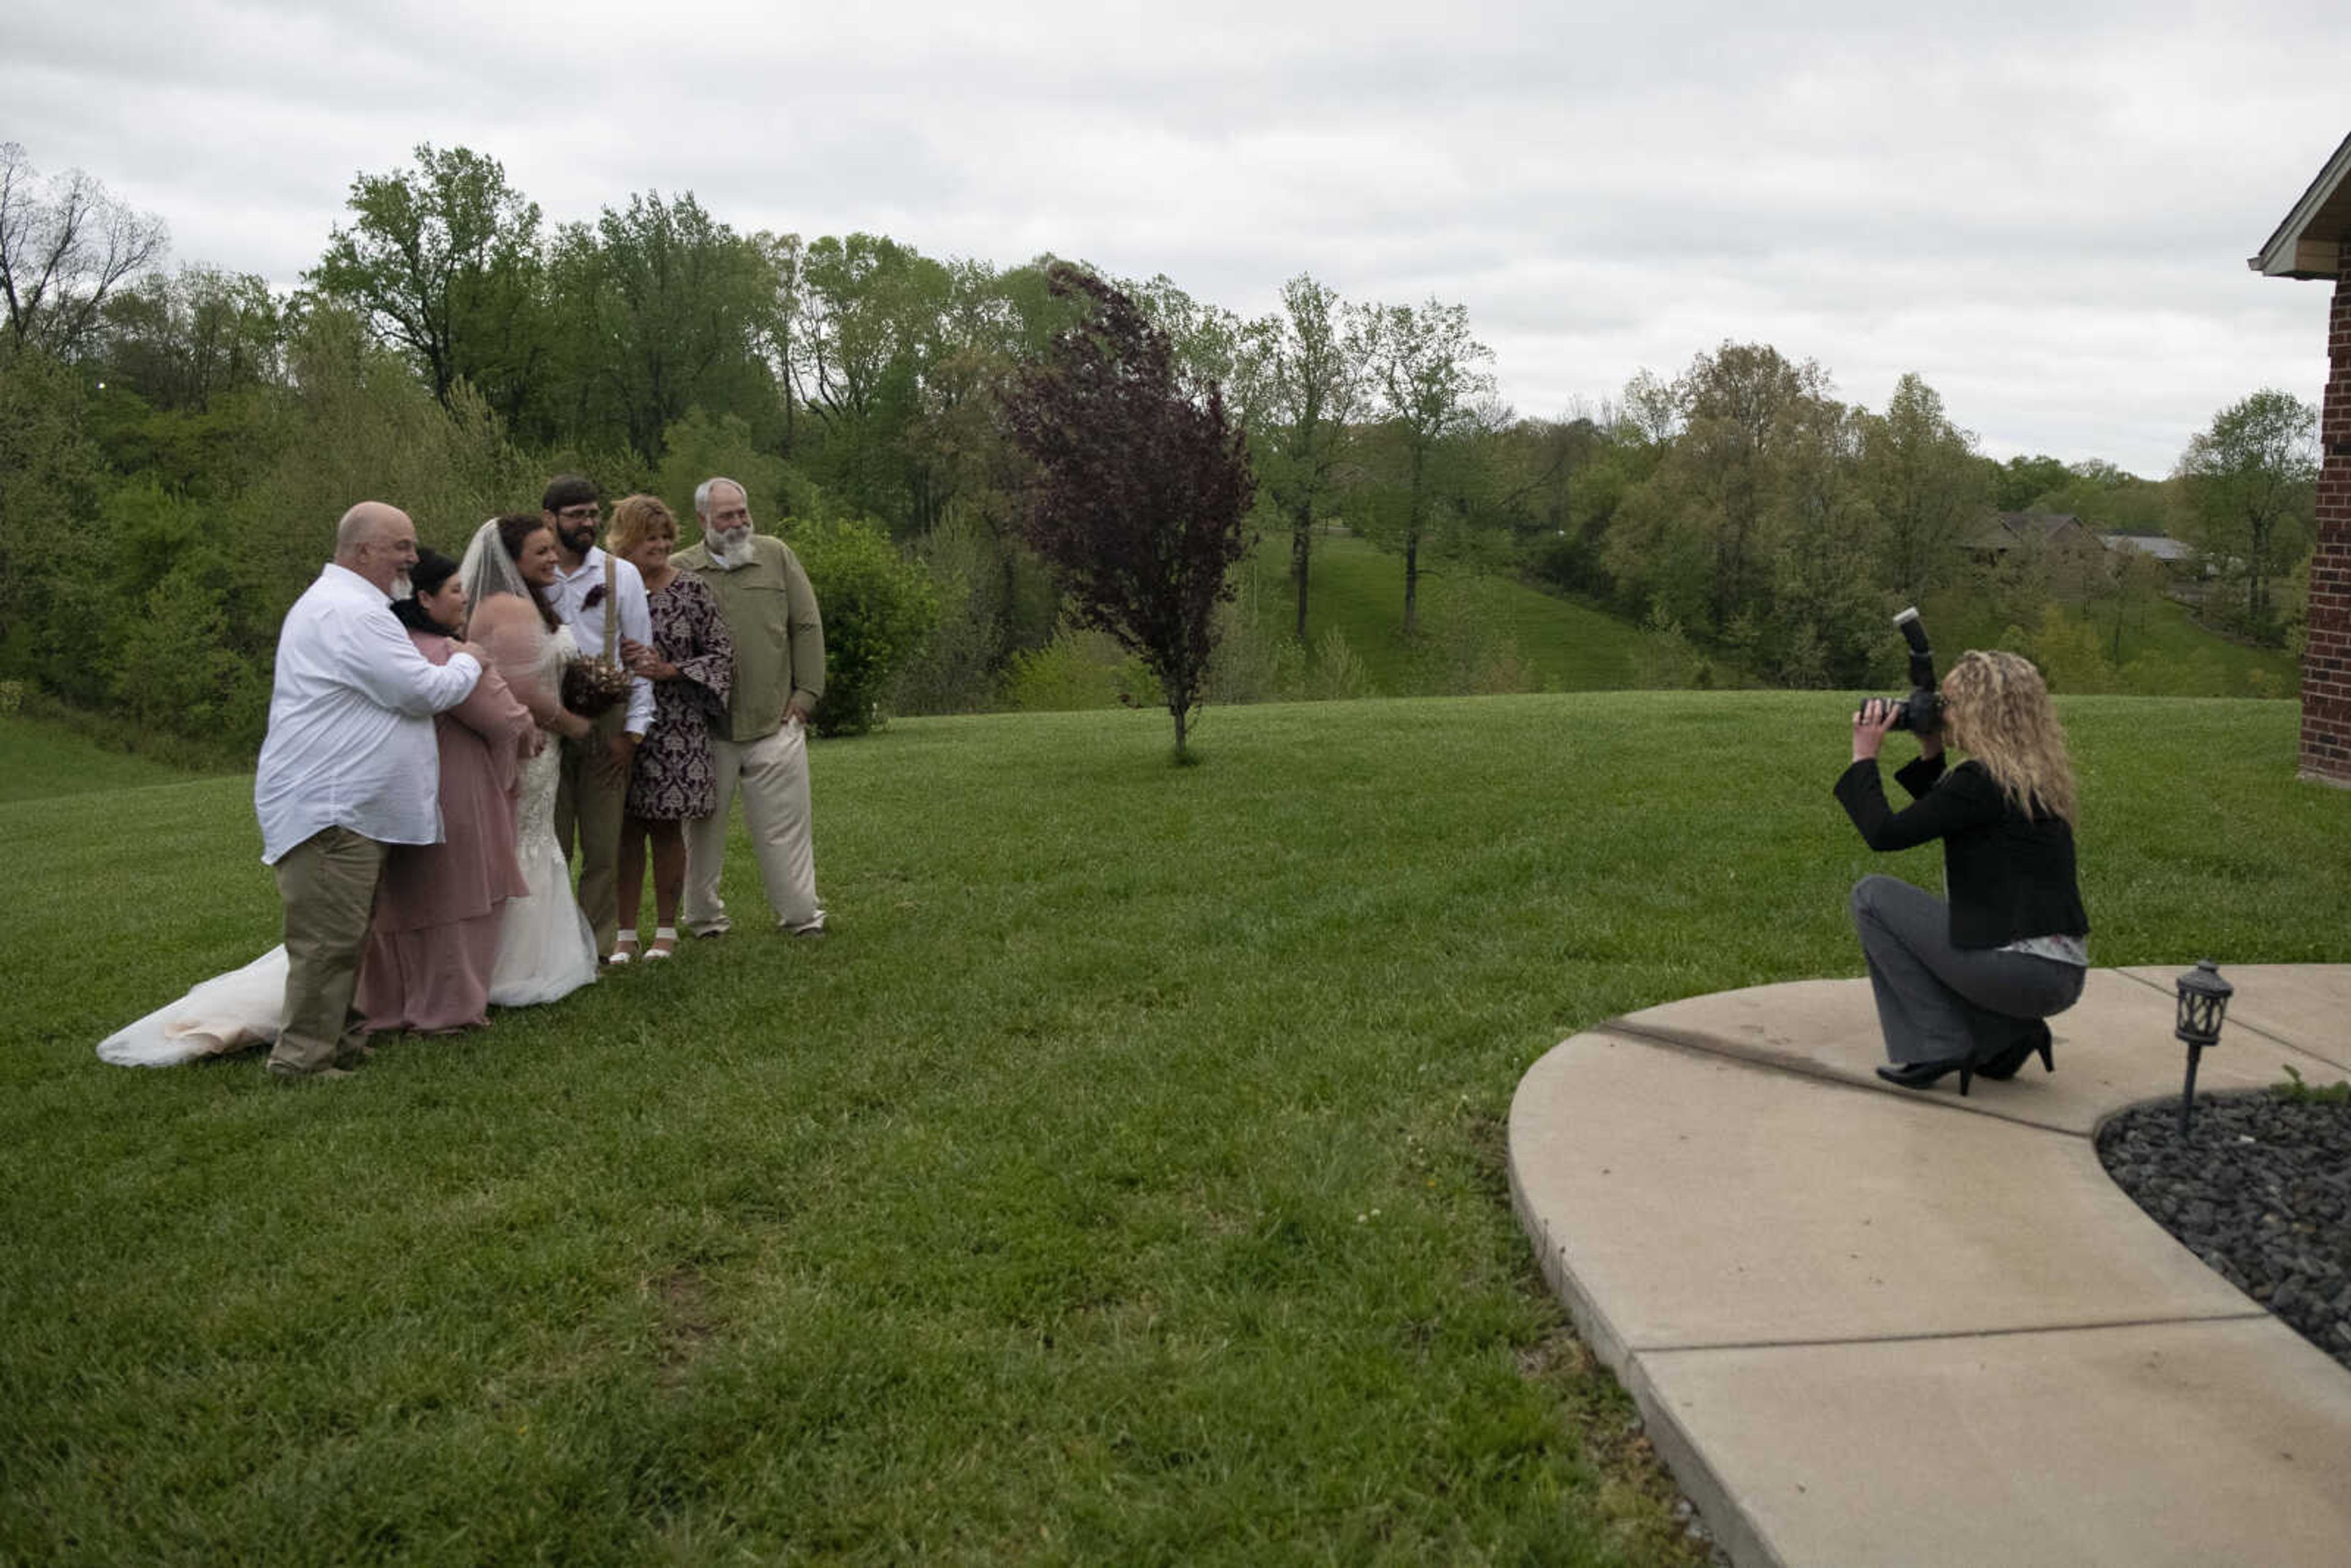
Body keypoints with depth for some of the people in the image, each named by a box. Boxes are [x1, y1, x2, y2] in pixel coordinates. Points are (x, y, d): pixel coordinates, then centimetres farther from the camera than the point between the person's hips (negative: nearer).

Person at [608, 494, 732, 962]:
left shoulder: (692, 592, 1)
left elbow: (721, 655, 1)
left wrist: (668, 670, -12)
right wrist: (615, 659, -12)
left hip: (677, 729, -1)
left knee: (667, 827, 3)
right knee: (626, 829, 3)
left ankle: (667, 929, 15)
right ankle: (625, 933, 12)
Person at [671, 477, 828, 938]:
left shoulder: (776, 556, 7)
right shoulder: (679, 571, 4)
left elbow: (807, 626, 8)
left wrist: (806, 693, 3)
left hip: (775, 721, 0)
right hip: (705, 727, 0)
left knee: (785, 823, 2)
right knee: (703, 825, 7)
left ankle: (801, 914, 10)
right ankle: (704, 917, 20)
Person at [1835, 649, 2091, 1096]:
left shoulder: (1983, 781, -15)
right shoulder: (2033, 776, 13)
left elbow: (1883, 833, -12)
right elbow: (1943, 815, 27)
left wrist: (1865, 755, -1)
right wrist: (1931, 754, 20)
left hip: (2022, 973, -9)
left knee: (1872, 896, 1)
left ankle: (1937, 1047, 1)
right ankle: (2006, 1034, 15)